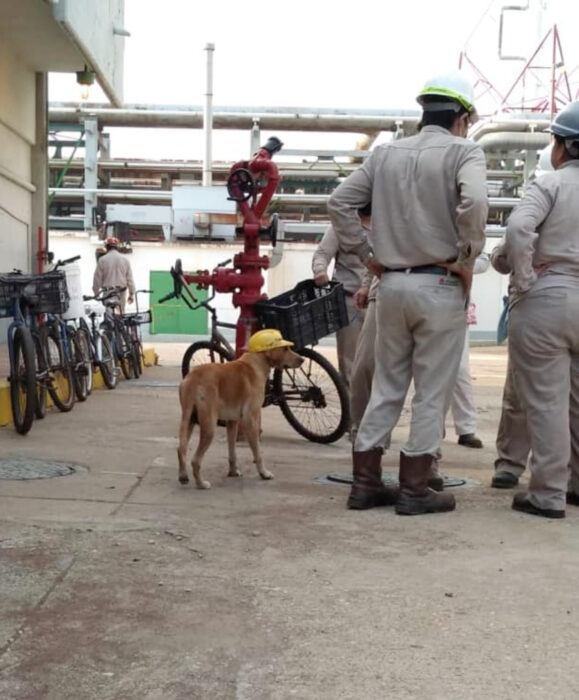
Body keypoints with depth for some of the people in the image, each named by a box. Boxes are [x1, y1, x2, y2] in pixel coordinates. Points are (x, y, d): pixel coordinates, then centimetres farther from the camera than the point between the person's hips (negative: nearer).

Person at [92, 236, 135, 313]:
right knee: (121, 313, 10)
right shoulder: (125, 259, 2)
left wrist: (96, 293, 11)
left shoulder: (102, 260, -5)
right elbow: (130, 279, 4)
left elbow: (97, 279, -2)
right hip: (122, 292, 2)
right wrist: (131, 294, 12)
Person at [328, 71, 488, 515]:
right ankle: (415, 489, 11)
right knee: (432, 392, 5)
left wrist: (365, 253, 9)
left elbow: (340, 202, 5)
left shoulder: (386, 153, 10)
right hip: (440, 285, -5)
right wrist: (467, 258, -12)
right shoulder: (464, 152, -5)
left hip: (392, 283, 5)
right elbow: (473, 203, -24)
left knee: (386, 387, 14)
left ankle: (366, 483, 18)